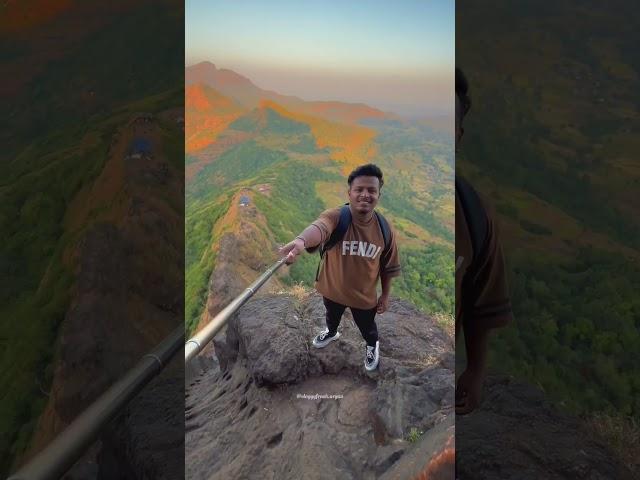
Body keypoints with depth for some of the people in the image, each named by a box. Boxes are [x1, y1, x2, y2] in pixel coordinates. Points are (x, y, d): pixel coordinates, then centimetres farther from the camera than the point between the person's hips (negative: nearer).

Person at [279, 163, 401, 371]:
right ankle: (331, 333, 68)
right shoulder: (335, 216, -30)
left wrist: (385, 295, 3)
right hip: (333, 289, 0)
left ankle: (372, 346, 62)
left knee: (367, 327, 26)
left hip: (365, 295, 1)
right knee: (332, 316, 32)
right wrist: (301, 240, -77)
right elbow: (319, 227, -55)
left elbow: (388, 266, -4)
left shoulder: (384, 228, -18)